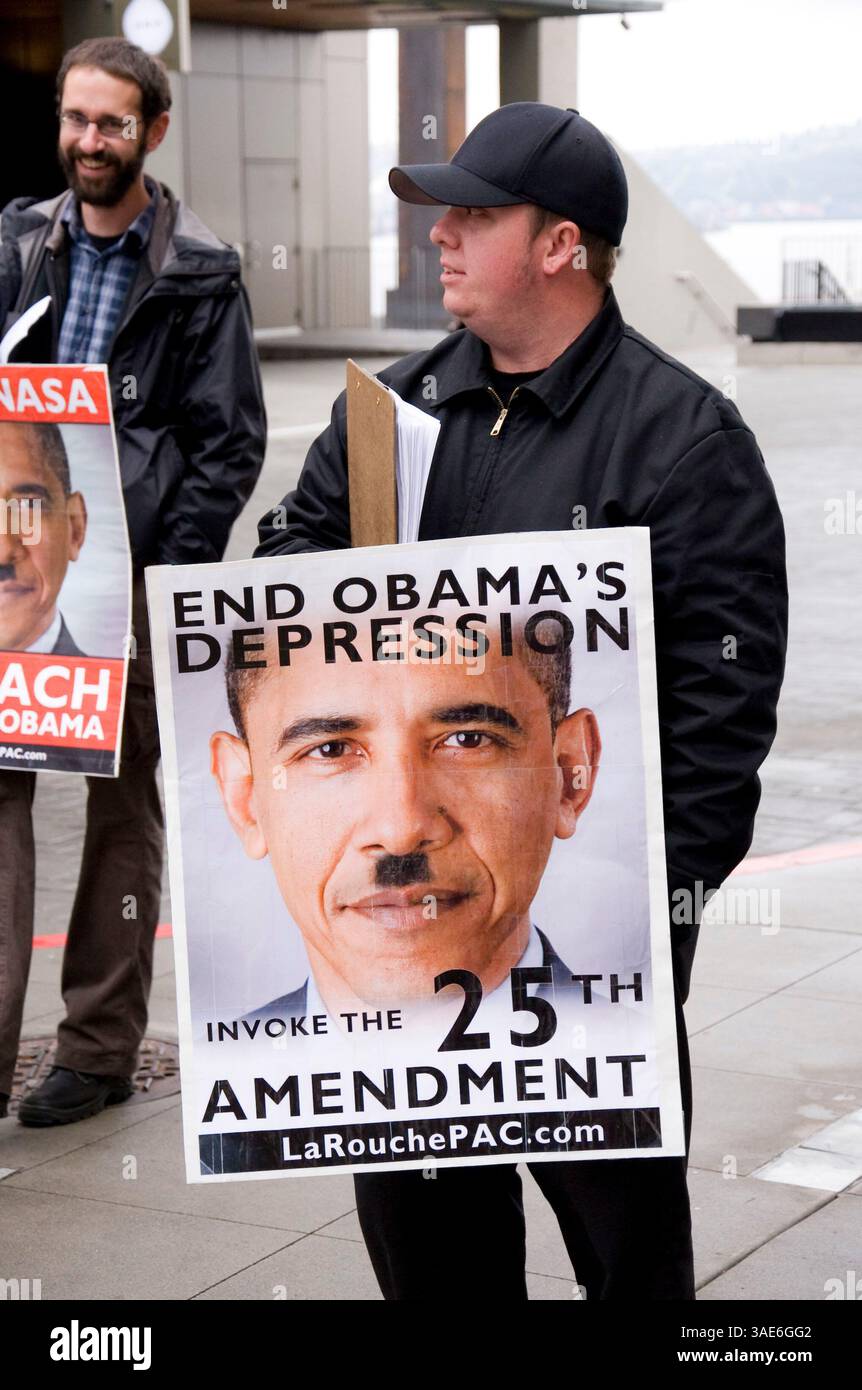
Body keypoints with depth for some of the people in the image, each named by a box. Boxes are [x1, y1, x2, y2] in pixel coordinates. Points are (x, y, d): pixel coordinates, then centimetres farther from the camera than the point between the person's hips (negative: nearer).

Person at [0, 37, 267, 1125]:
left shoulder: (199, 273, -1)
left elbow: (231, 442, -2)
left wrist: (170, 573, -11)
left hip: (134, 575, -3)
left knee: (122, 806, 7)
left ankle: (99, 1047, 17)